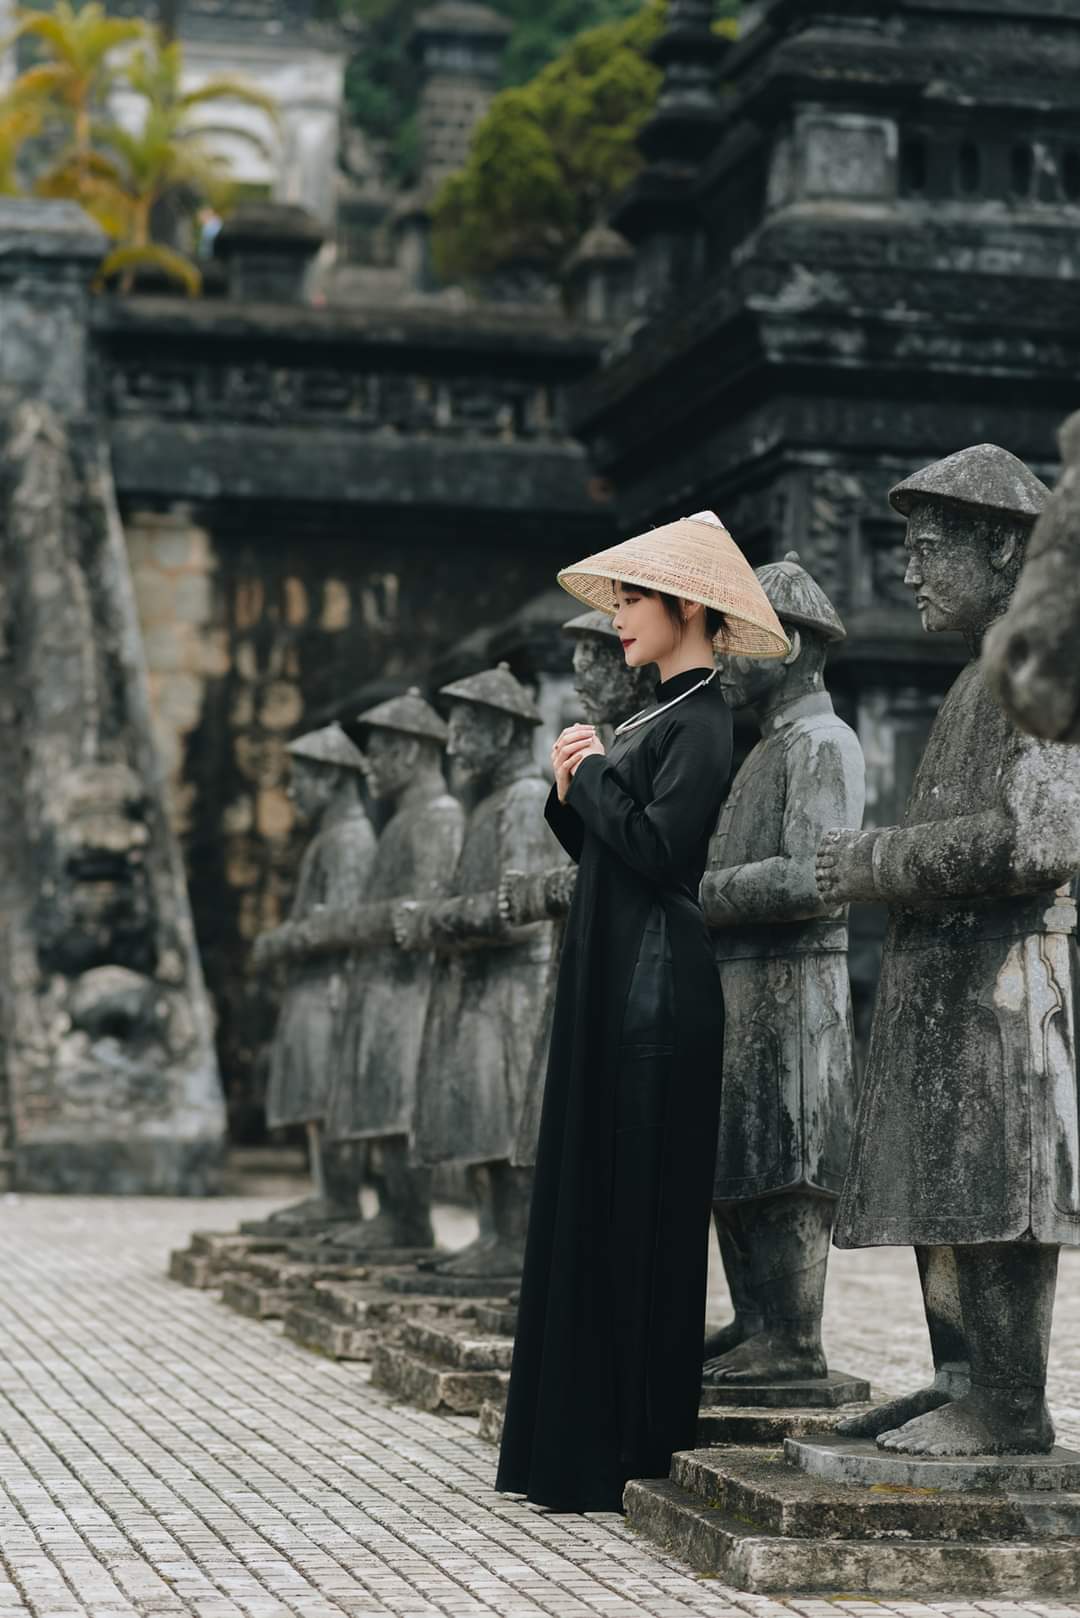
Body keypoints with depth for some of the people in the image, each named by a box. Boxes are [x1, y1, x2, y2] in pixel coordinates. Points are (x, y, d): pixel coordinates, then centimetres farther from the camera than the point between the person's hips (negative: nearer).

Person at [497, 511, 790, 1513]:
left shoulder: (700, 724, -11)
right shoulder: (655, 718, 18)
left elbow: (655, 846, -22)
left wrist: (590, 772, -9)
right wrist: (570, 793, 1)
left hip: (655, 989, -10)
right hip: (609, 981, 10)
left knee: (636, 1210, -6)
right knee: (588, 1202, 10)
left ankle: (636, 1454, 0)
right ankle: (578, 1438, 16)